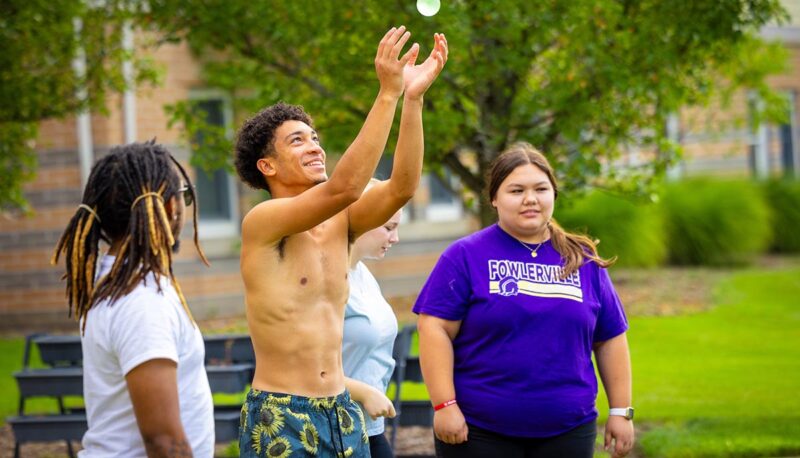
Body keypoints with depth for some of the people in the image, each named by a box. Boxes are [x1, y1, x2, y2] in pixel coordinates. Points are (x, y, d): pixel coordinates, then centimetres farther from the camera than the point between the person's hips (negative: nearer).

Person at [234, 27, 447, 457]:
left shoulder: (339, 223, 8)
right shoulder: (260, 223, -11)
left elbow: (401, 188, -6)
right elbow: (343, 188, -25)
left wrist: (413, 98, -14)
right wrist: (388, 93, -25)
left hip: (341, 412, 6)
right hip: (279, 419, -6)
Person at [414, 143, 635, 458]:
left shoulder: (584, 261, 9)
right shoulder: (465, 256, -3)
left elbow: (610, 339, 11)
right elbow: (435, 329, -7)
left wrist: (621, 410, 7)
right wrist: (444, 405, -14)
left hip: (567, 432, 3)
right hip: (480, 432, -3)